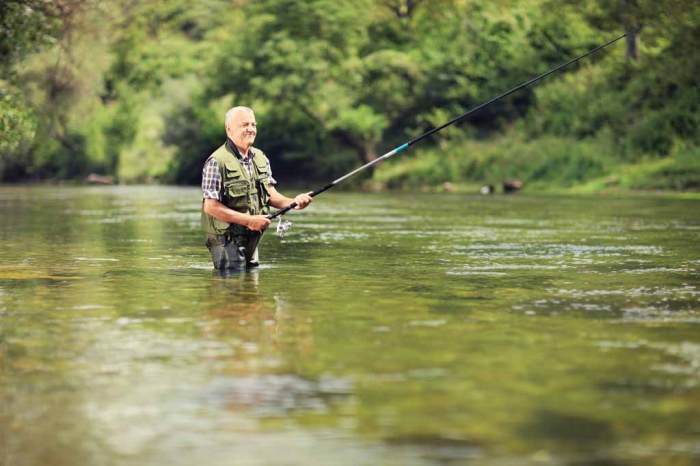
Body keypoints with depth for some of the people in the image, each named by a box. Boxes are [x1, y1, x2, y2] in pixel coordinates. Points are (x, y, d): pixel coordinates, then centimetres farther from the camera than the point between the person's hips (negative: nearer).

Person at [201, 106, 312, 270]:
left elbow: (270, 193, 12)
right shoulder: (216, 162, -17)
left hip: (253, 238, 7)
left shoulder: (260, 158, 8)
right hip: (226, 238, -7)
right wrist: (249, 220, -22)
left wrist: (293, 202, -10)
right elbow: (210, 206, -20)